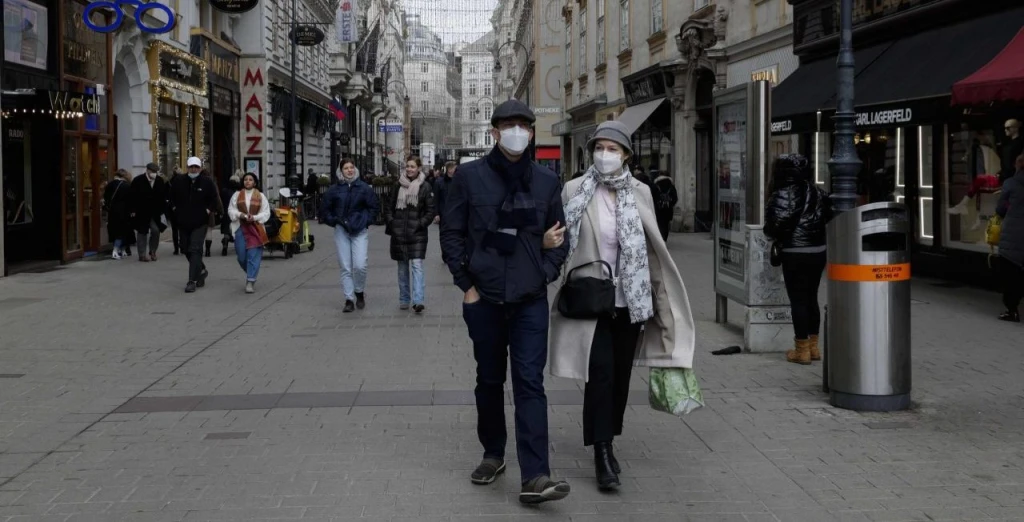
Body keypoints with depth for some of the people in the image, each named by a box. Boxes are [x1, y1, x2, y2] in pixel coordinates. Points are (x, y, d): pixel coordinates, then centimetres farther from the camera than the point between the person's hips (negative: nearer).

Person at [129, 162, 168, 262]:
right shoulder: (138, 180, -9)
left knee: (156, 230, -4)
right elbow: (133, 197, -9)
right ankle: (142, 254, 8)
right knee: (142, 232, 2)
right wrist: (133, 211, -12)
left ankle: (152, 252, 16)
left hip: (155, 212, 3)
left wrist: (162, 209, 2)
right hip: (141, 212, -3)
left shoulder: (160, 181, 1)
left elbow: (163, 196, 6)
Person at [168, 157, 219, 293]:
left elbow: (215, 200, 2)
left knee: (195, 250, -13)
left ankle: (192, 281, -13)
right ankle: (201, 270, 36)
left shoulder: (207, 182, -4)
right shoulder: (178, 182, 2)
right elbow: (171, 197, 17)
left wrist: (208, 211, -8)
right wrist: (174, 208, 6)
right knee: (186, 249, 12)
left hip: (200, 223, -4)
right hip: (183, 222, 4)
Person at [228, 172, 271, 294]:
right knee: (241, 256, 2)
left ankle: (250, 282, -8)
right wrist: (240, 215, -14)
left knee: (253, 255, -9)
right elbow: (231, 210, 5)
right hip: (240, 228, 2)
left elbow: (266, 213, 1)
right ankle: (251, 274, 29)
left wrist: (254, 217, -14)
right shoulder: (237, 195, 8)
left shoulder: (260, 196, 5)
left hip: (256, 228, -2)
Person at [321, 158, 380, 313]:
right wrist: (335, 221, -4)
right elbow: (324, 210, 10)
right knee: (345, 268, 1)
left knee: (360, 266, -11)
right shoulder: (335, 189, 3)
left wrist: (366, 221, -3)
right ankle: (349, 299, 8)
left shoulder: (364, 188, 1)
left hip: (360, 231, -1)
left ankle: (359, 292, 15)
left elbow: (375, 207, 8)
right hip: (341, 231, 1)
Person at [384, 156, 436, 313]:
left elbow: (431, 210, -2)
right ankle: (404, 300, 19)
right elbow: (389, 206, 14)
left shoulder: (425, 186, -2)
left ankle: (418, 301, -15)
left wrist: (421, 224, -12)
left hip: (417, 233, -4)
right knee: (402, 267, 10)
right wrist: (390, 222, 1)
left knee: (417, 265, -11)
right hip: (399, 233, 4)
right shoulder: (398, 185, 7)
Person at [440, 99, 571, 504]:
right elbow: (452, 233, 2)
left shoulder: (546, 181, 5)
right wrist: (466, 283, -4)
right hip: (484, 299, 0)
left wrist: (546, 275, -1)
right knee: (489, 380, 13)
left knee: (530, 384, -6)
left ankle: (534, 476, -10)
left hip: (531, 301, 0)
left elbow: (559, 236, 12)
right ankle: (493, 454, 31)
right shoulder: (470, 176, -1)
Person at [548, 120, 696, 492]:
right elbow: (559, 237, 4)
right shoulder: (575, 190, -2)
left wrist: (659, 300, 6)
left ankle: (607, 443, 27)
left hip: (629, 300, 3)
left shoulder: (640, 193, 4)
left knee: (621, 374, 11)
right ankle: (602, 452, -7)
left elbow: (653, 248, 8)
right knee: (601, 373, -11)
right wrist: (547, 242, -19)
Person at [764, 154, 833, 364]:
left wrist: (772, 234, 4)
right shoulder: (817, 192, 7)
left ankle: (802, 350, 4)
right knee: (811, 298, 16)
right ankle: (813, 346, 22)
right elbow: (829, 216, 12)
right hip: (819, 251, 7)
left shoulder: (784, 194, -13)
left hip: (796, 254, -7)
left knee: (798, 300, 1)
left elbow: (776, 225, -17)